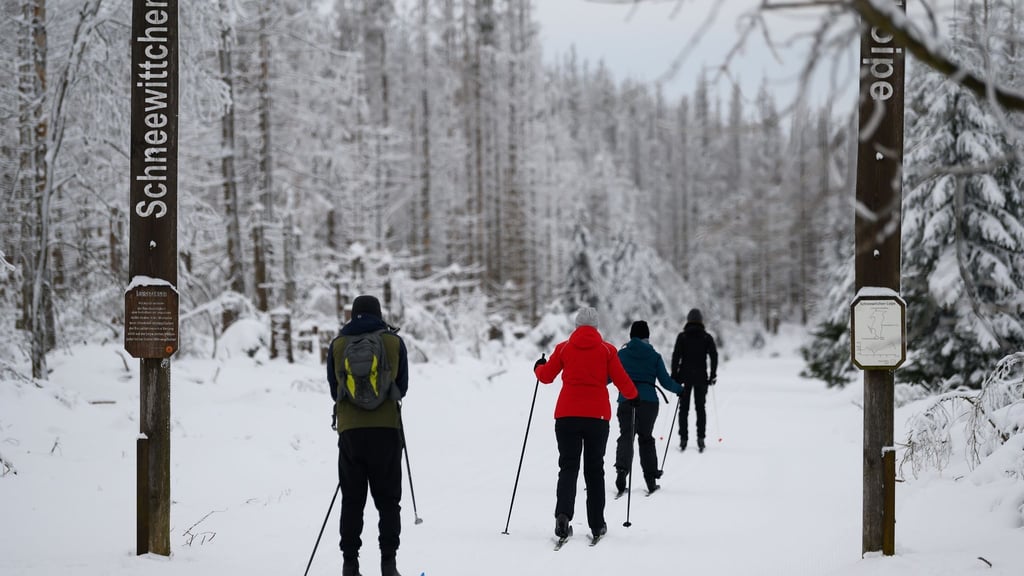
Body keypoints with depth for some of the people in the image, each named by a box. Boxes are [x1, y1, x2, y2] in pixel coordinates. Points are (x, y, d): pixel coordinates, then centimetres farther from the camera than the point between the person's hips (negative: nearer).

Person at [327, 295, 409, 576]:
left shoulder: (338, 344, 6)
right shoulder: (394, 342, 4)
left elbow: (333, 390, 12)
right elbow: (402, 387, 12)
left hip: (350, 429, 1)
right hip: (387, 428, -1)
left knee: (352, 500, 7)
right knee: (388, 499, 5)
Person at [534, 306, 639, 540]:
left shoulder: (563, 348, 2)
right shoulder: (606, 350, 0)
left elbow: (546, 376, 8)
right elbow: (621, 380, 1)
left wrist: (538, 367, 30)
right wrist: (633, 396, 21)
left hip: (566, 415, 0)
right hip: (597, 416, 0)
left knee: (568, 467, 3)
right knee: (594, 469, 11)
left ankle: (563, 515, -20)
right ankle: (597, 525, 12)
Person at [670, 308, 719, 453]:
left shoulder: (682, 337, -2)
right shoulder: (707, 337, 1)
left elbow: (676, 356, -5)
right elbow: (714, 356, -1)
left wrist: (674, 375, 0)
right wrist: (713, 375, 5)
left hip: (685, 376, -1)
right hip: (701, 377, 1)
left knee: (684, 408, 5)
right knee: (700, 407, 7)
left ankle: (683, 439, 0)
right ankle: (700, 439, 0)